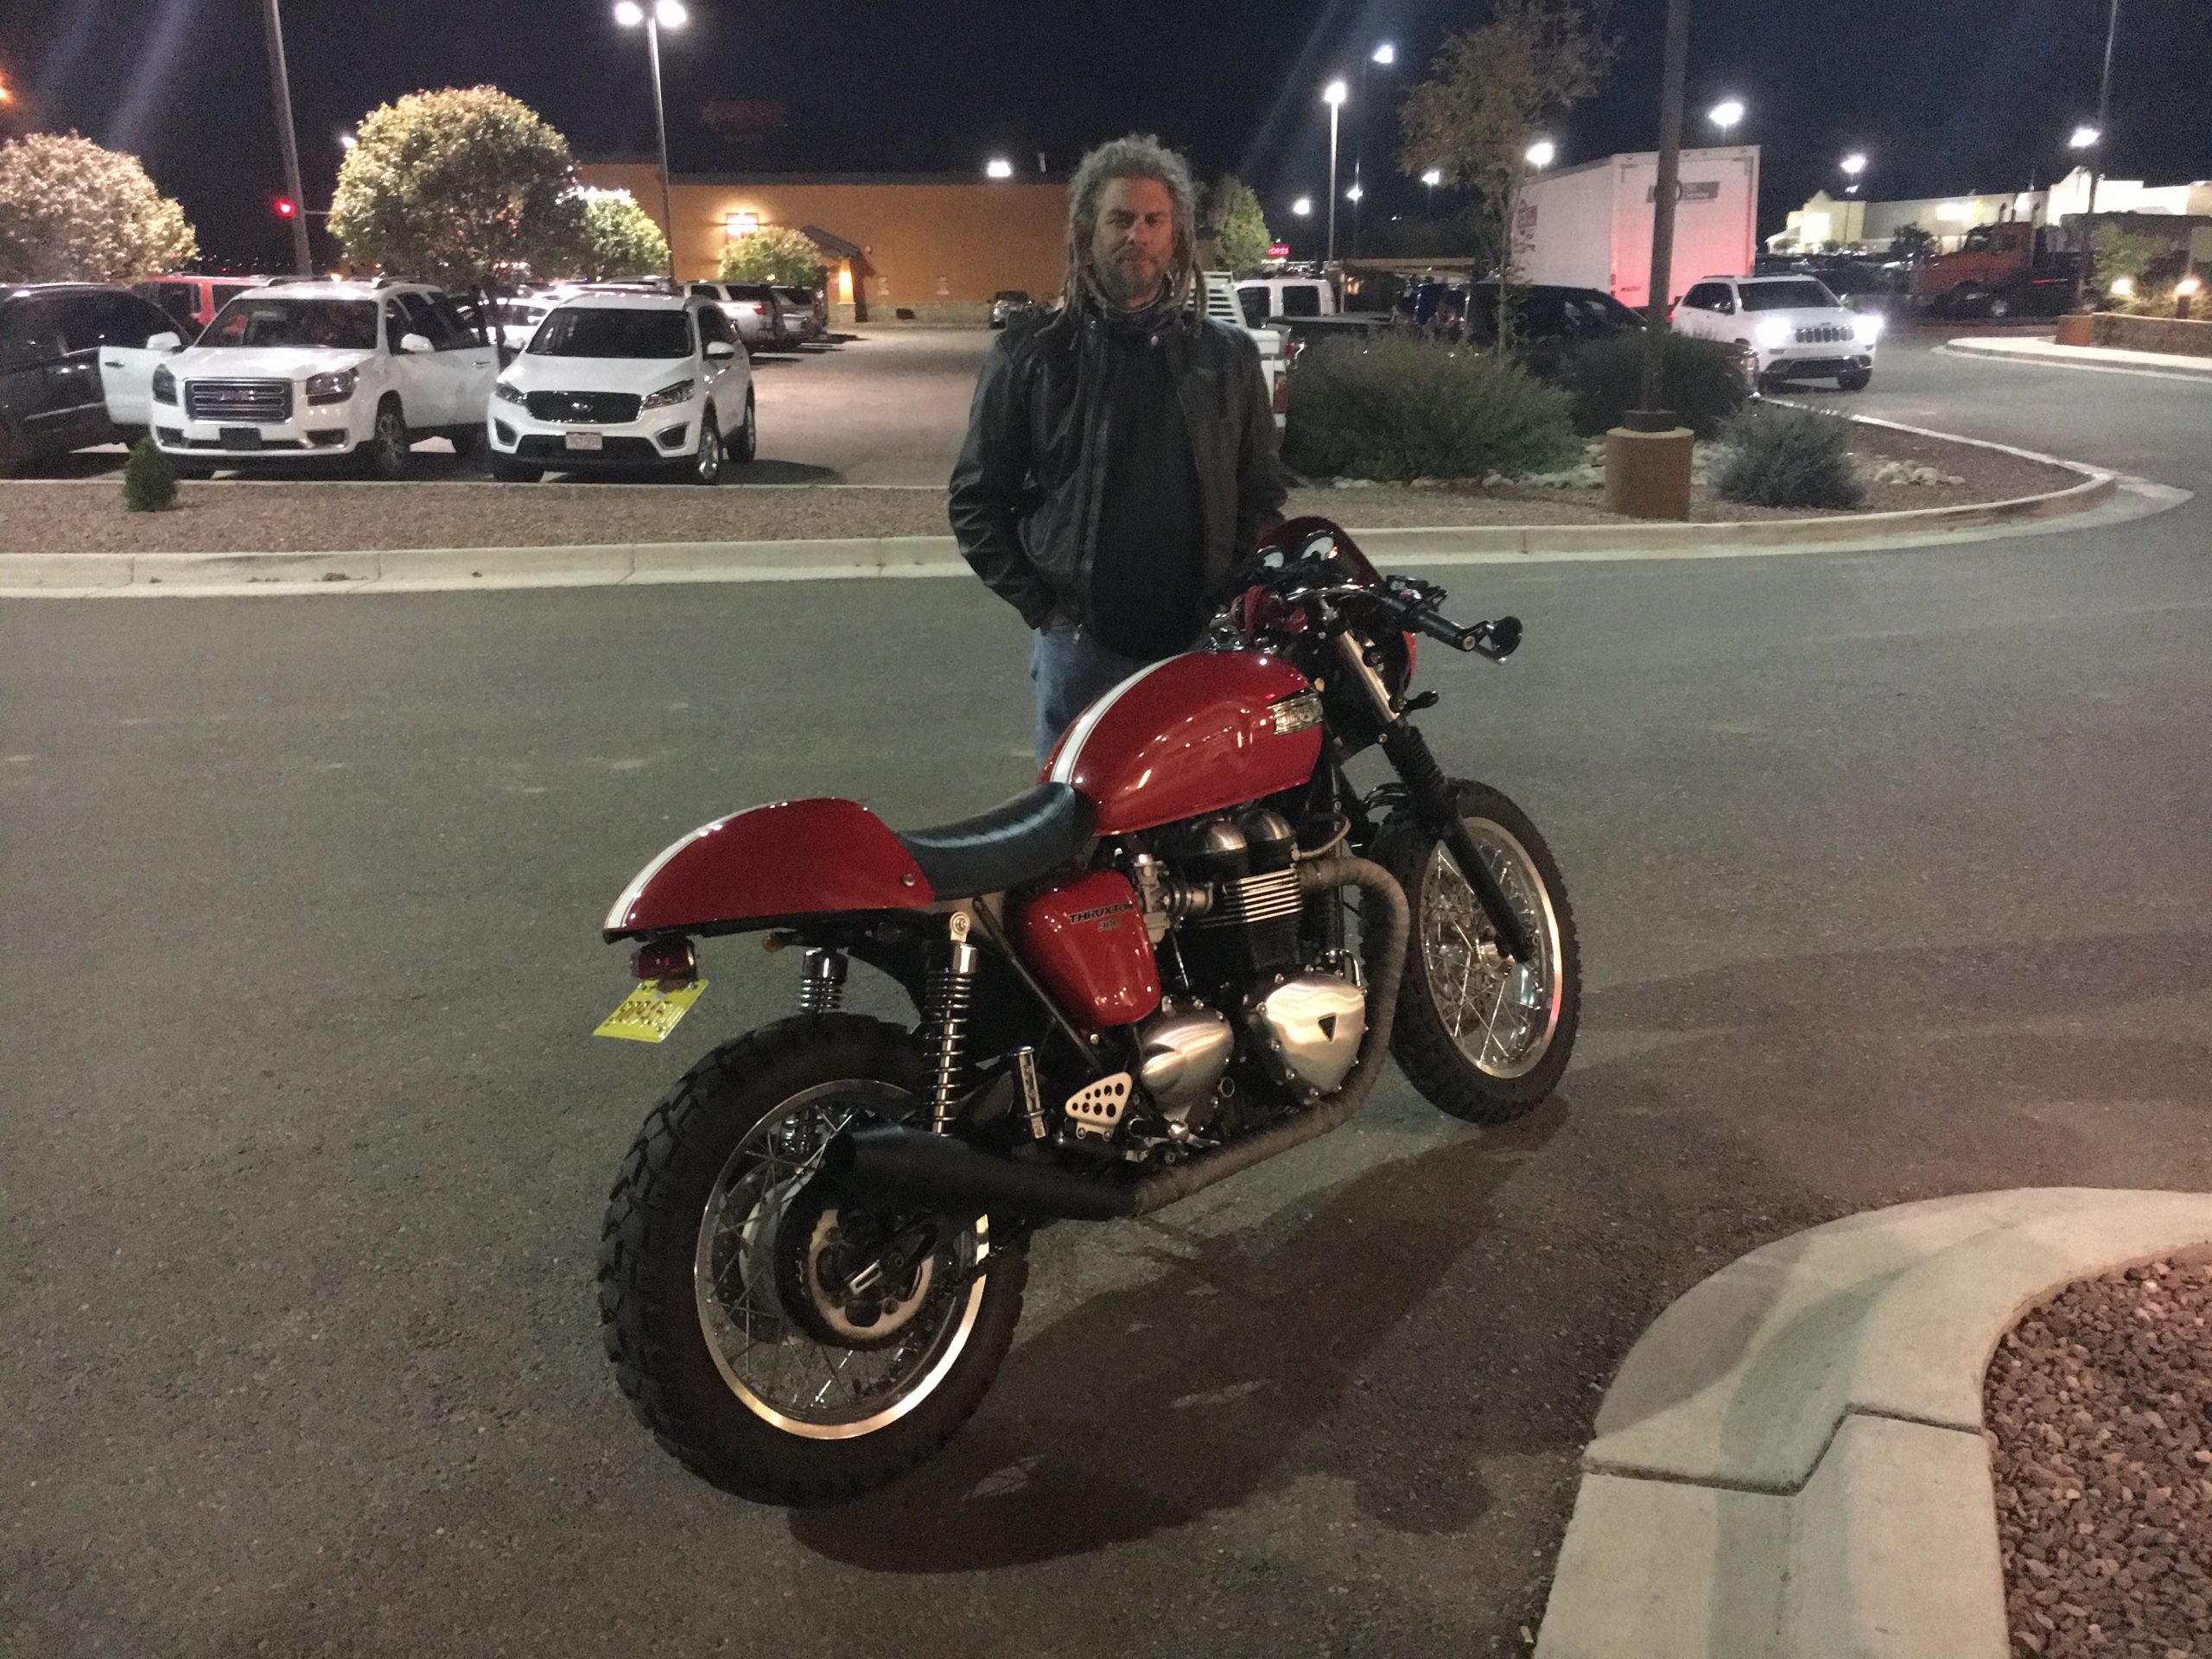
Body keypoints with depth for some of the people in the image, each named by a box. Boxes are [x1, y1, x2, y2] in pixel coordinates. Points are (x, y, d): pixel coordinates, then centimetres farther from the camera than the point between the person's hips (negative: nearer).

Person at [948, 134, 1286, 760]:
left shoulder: (1229, 355, 9)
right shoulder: (1030, 355, 3)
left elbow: (1262, 493, 13)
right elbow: (975, 498, 5)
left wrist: (1232, 603, 1)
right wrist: (1040, 605, -3)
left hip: (1205, 644, 2)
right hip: (1080, 643, -1)